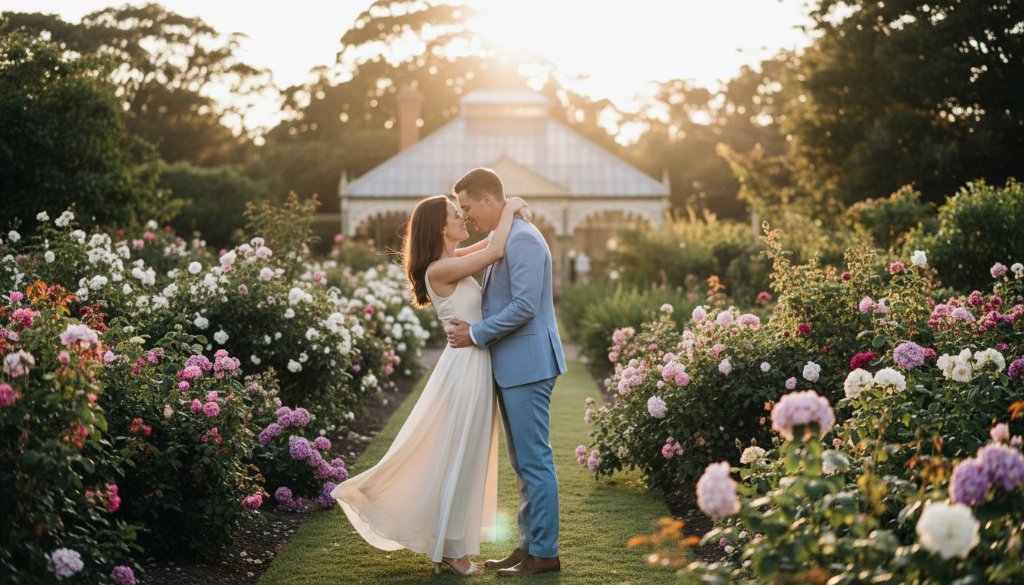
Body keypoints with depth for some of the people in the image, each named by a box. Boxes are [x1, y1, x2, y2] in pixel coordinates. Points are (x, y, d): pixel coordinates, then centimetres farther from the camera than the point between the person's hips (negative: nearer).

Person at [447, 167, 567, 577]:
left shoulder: (523, 239, -15)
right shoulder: (502, 240, 16)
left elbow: (524, 306, -22)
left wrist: (478, 333, -14)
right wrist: (476, 330, 11)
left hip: (526, 366, -10)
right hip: (510, 367, 10)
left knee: (535, 461, -5)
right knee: (522, 464, 14)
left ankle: (544, 553, 2)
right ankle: (528, 544, 21)